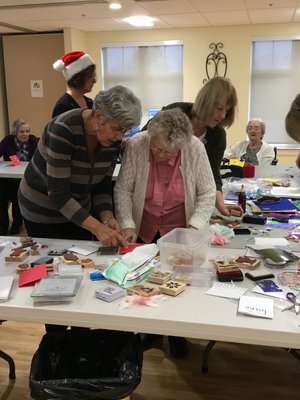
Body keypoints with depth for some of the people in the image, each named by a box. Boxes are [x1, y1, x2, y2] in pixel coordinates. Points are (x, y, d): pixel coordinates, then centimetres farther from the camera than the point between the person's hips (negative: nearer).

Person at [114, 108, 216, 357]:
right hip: (144, 231, 1)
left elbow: (207, 194, -12)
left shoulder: (195, 149, -18)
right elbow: (123, 189, -11)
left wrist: (194, 228, -23)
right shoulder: (136, 145, -19)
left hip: (179, 232, 0)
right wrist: (127, 224, -21)